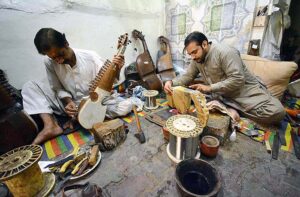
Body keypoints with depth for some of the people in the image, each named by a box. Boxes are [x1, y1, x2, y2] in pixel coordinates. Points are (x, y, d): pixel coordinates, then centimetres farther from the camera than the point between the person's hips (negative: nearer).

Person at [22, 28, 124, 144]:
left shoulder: (90, 57, -15)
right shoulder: (50, 63, -7)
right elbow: (58, 89, 1)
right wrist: (68, 102, -18)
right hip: (69, 105, 3)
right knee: (29, 86, -5)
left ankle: (76, 119, -14)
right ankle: (50, 126, -22)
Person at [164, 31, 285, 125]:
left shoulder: (225, 52, -22)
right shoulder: (196, 59, 0)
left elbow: (237, 80, -26)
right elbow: (187, 76, 4)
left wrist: (210, 87, -27)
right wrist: (171, 83, -15)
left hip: (246, 91, -4)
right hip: (223, 96, 5)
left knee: (276, 112, -25)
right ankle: (230, 110, -10)